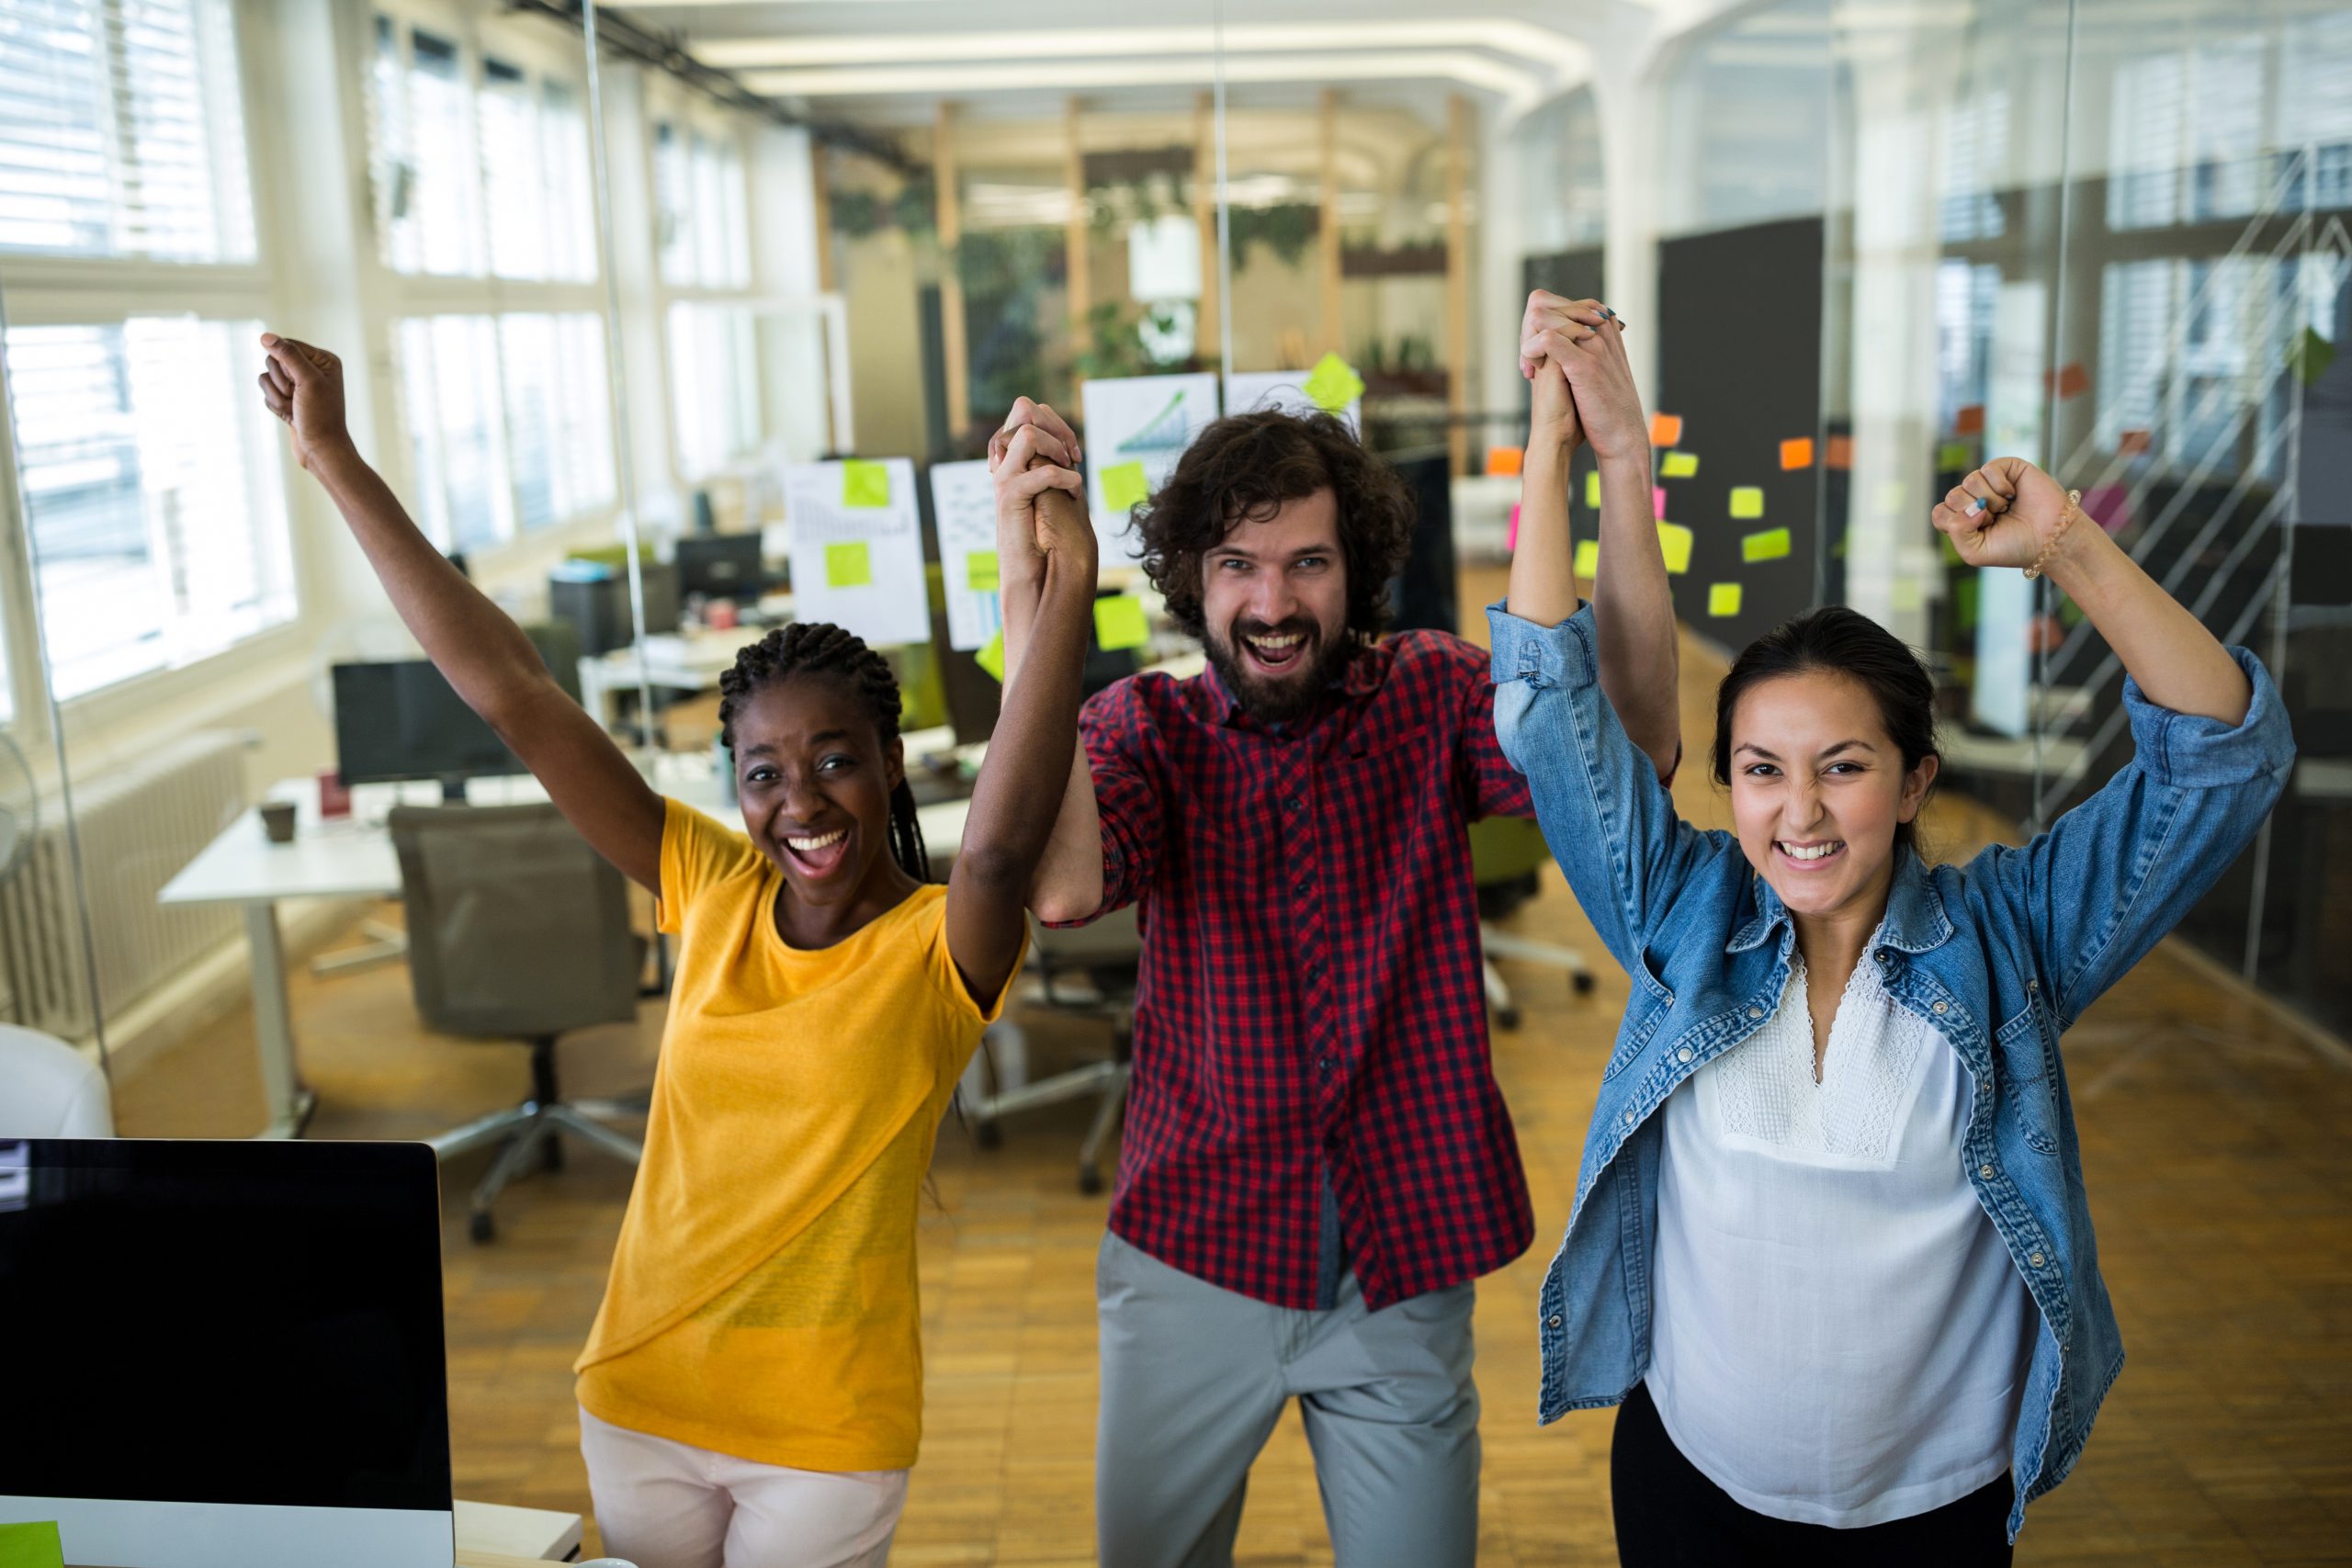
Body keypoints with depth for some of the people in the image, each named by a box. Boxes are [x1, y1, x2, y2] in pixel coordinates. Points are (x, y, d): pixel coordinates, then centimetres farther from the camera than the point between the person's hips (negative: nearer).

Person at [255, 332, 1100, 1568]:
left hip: (825, 1434, -4)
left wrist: (1064, 592, -52)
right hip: (638, 1399, 4)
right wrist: (335, 461, -8)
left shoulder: (939, 947, -15)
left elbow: (1001, 842, -40)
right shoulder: (713, 890, -5)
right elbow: (510, 691, -7)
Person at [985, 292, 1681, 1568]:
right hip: (1192, 1258, 1)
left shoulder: (1431, 697, -6)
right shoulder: (1149, 727, -7)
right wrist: (1031, 575, -34)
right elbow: (1059, 883, -28)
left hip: (1401, 1268, 0)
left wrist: (1612, 455, -34)